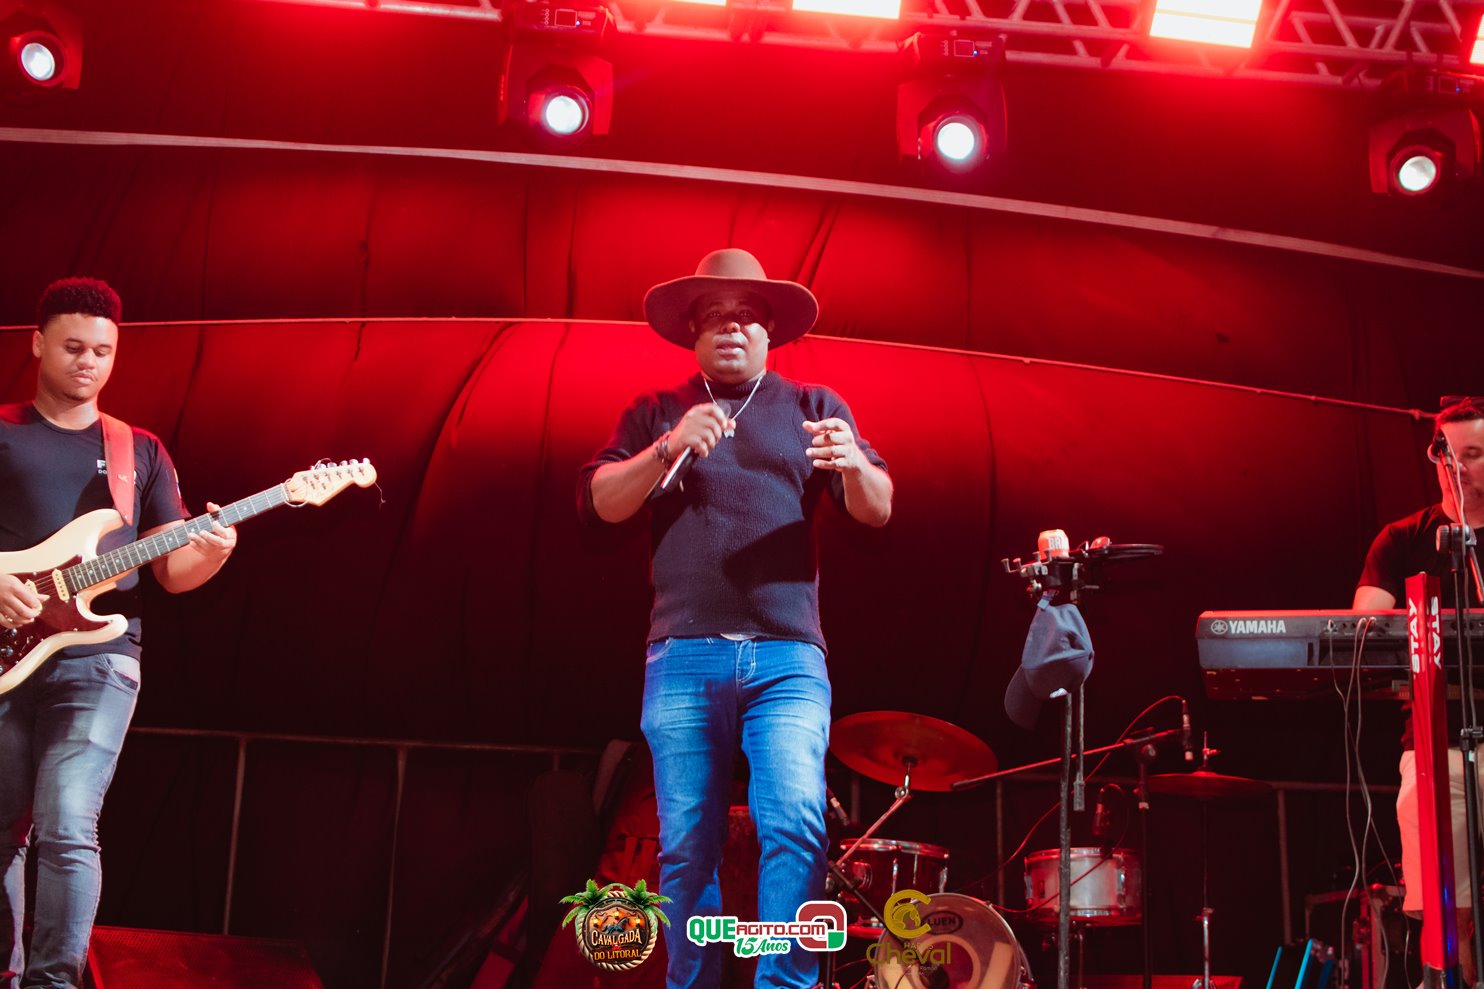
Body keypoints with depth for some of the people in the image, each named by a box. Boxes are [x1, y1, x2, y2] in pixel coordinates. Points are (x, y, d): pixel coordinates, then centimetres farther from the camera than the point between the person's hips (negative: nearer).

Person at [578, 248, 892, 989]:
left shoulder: (812, 407, 16)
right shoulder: (655, 415, 17)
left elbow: (877, 512, 6)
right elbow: (598, 503, 4)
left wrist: (855, 466, -17)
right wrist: (669, 448, -12)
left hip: (787, 657, -1)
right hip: (683, 657, 1)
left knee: (795, 822, -18)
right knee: (686, 847, 0)